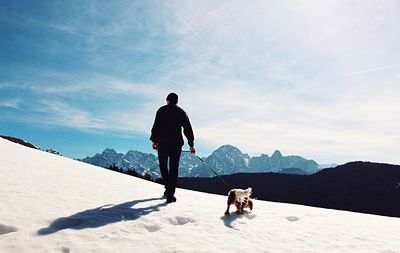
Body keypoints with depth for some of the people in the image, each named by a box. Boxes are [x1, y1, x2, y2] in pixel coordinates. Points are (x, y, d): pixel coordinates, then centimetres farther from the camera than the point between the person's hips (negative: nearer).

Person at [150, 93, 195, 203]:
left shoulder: (162, 110, 3)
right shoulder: (181, 112, 9)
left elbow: (156, 126, -1)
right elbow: (188, 129, 7)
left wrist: (154, 140, 7)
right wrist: (191, 144, 9)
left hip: (163, 142, -1)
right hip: (177, 143, 1)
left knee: (163, 166, 17)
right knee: (174, 168, 2)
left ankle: (168, 188, 16)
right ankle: (170, 194, 0)